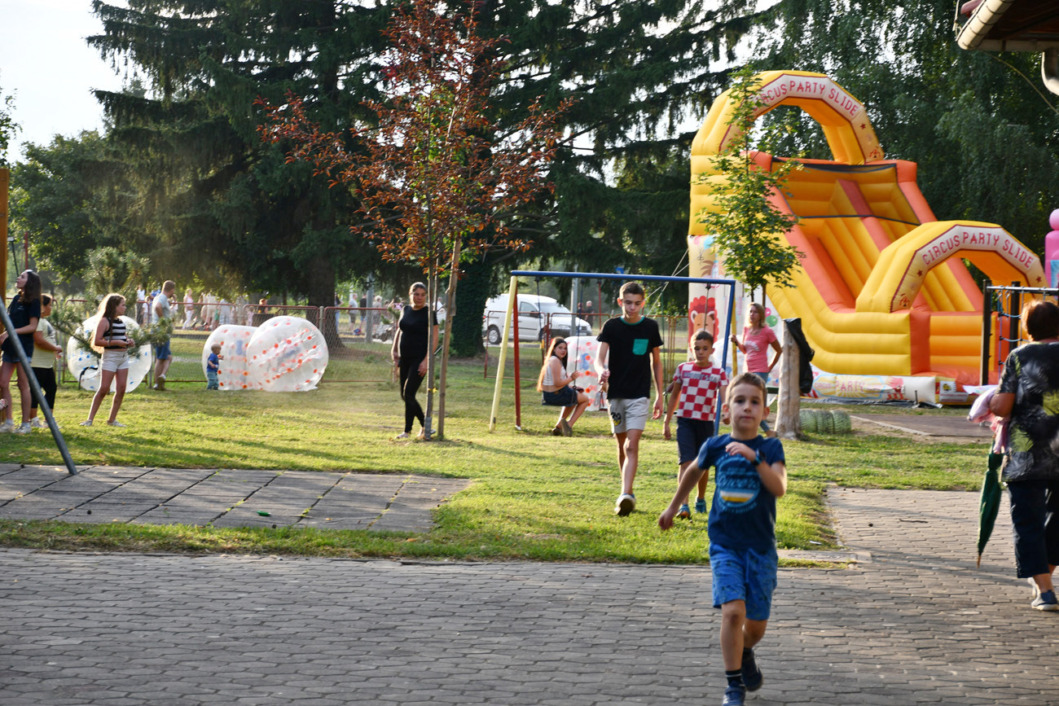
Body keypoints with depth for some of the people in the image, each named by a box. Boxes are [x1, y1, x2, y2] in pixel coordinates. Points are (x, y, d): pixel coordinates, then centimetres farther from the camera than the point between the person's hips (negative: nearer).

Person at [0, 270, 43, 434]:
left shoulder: (33, 302, -7)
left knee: (23, 385, -4)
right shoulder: (16, 299, 16)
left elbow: (33, 326, -13)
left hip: (23, 347, -8)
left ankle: (25, 424, 1)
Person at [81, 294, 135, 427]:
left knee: (121, 389, 1)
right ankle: (90, 418, -2)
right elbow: (97, 341, -15)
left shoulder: (121, 321, 15)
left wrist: (128, 341, 7)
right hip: (110, 356, -7)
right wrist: (116, 342, -20)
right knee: (104, 389, -9)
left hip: (123, 356, 7)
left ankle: (112, 419, 11)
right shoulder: (105, 321, -9)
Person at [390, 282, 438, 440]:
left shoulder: (428, 313, -8)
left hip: (419, 359, -7)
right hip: (405, 359, 7)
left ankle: (408, 430, -3)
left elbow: (434, 339, -11)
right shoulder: (406, 311, 10)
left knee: (408, 394, -12)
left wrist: (426, 360, -18)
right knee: (404, 395, 8)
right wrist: (394, 349, 12)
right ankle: (424, 425, 21)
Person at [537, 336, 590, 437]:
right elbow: (557, 383, -25)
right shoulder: (555, 361, -19)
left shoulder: (549, 360, 13)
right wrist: (571, 378, -13)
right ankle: (569, 424, 6)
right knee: (585, 399, 12)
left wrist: (571, 386, 12)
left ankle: (559, 426, 31)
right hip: (557, 395, -10)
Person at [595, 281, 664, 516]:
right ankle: (627, 493, 25)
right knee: (622, 445, 11)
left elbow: (656, 362, 10)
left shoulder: (650, 327, 1)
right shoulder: (612, 326, 0)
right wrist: (602, 370, -32)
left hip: (640, 395, -2)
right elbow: (599, 357, -8)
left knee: (631, 445, -15)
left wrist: (660, 395, 9)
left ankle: (626, 495, -24)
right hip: (616, 394, 2)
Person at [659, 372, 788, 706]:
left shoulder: (771, 448, -5)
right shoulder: (715, 447, -1)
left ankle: (745, 654, 42)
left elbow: (779, 488, -22)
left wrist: (754, 457, -33)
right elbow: (694, 471, 20)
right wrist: (673, 507, 31)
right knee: (732, 610, -19)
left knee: (756, 625, 7)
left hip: (760, 547, 0)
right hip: (724, 544, 0)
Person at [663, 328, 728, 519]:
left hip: (706, 422, 1)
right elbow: (674, 396, 12)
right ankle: (684, 505, -21)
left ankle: (701, 499, 35)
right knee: (686, 462, -14)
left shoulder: (718, 373, 1)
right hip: (685, 420, -1)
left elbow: (725, 397, -11)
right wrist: (666, 421, 12)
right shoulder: (683, 369, 5)